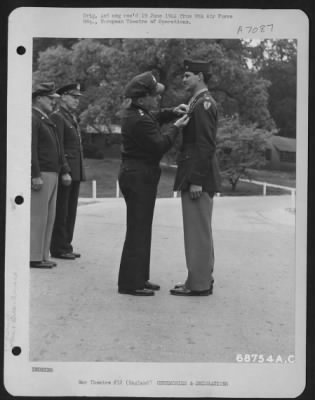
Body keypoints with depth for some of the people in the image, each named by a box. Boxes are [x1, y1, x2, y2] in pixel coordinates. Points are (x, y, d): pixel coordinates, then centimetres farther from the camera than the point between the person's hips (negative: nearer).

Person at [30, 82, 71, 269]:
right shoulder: (32, 119, -11)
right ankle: (34, 258, -2)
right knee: (38, 217, -6)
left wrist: (64, 171, 19)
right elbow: (30, 150, -19)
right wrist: (36, 176, -23)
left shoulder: (47, 120, 21)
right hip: (40, 176, -10)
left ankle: (42, 255, 16)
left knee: (48, 217, 10)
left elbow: (56, 149, 23)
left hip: (52, 175, 10)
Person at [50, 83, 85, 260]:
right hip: (64, 171, -9)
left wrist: (80, 172, 16)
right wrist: (64, 171, -21)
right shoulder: (57, 117, -9)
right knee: (61, 211, -4)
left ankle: (66, 245, 16)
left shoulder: (73, 118, 20)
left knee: (70, 211, 10)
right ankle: (59, 248, 1)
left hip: (76, 171, 9)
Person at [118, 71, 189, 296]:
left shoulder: (133, 113, 9)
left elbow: (154, 118, 26)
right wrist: (176, 128, -11)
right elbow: (160, 145, -22)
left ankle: (139, 277, 25)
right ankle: (131, 283, 1)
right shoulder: (140, 121, -23)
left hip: (135, 174, 11)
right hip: (140, 176, -11)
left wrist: (172, 113, 11)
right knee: (138, 230, -5)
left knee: (141, 229, 16)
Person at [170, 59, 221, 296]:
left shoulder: (203, 104, -14)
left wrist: (197, 181, -21)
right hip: (196, 176, 10)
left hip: (198, 178, -10)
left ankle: (198, 284, 2)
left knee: (197, 231, -4)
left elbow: (206, 145, -20)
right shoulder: (199, 103, 18)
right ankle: (202, 279, 23)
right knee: (200, 230, 14)